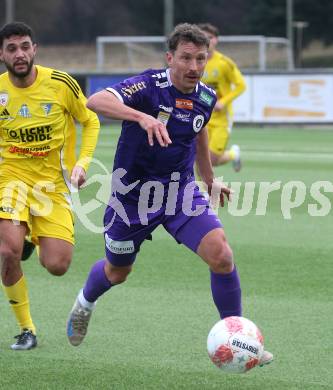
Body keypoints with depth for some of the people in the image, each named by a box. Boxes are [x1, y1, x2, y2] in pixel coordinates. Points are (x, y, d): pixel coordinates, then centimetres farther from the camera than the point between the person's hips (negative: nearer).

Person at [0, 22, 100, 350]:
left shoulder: (60, 83, -9)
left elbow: (90, 121, 6)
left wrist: (82, 163, -5)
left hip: (54, 182, 0)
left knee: (56, 266, -10)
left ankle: (37, 241, 31)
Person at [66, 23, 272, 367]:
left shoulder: (206, 97, -4)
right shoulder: (149, 86, -22)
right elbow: (96, 101, -39)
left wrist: (209, 180, 30)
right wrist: (142, 117, -55)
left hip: (180, 190, 3)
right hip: (133, 192, -3)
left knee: (221, 254, -19)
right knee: (117, 271, 18)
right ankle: (84, 303, 54)